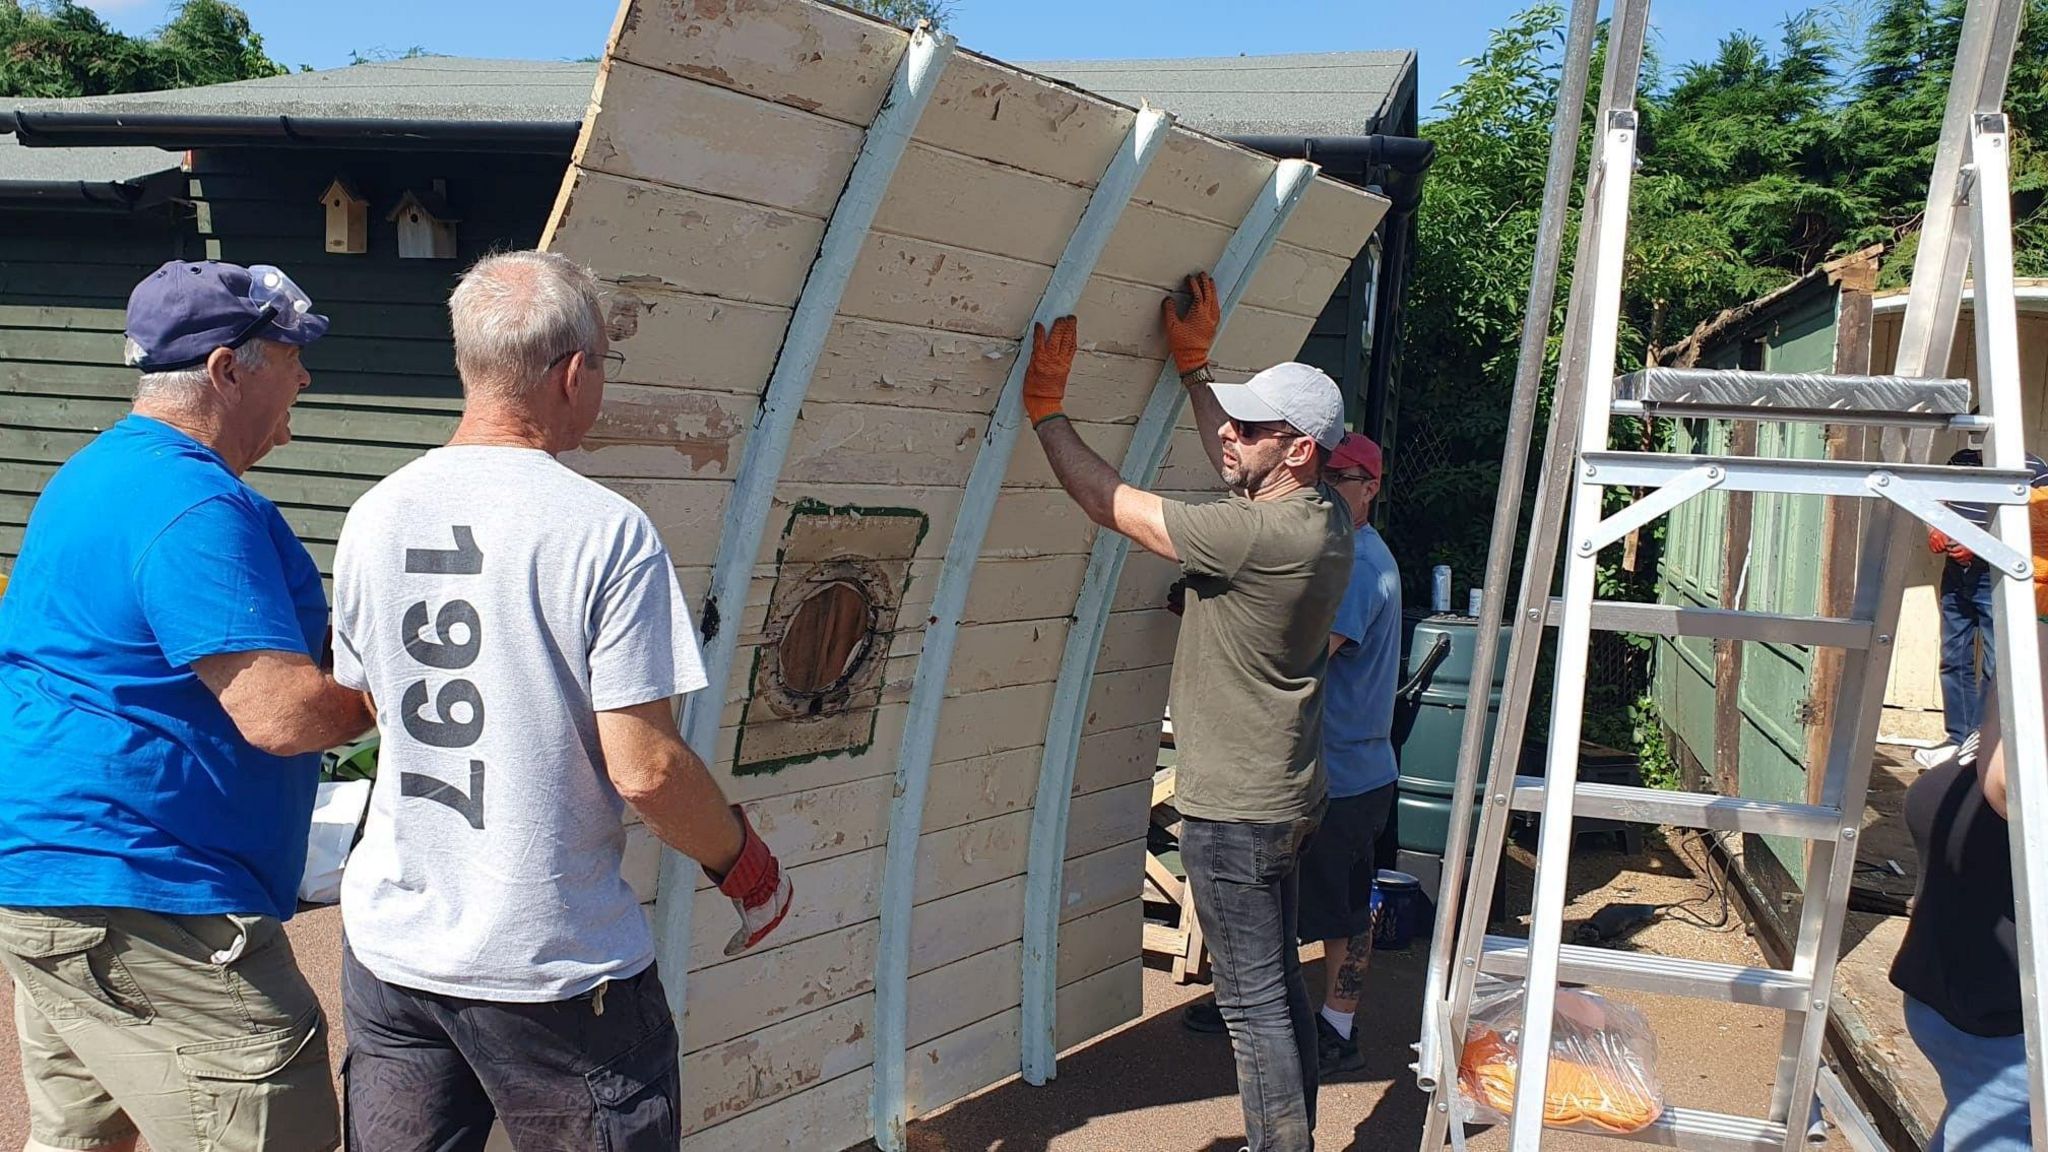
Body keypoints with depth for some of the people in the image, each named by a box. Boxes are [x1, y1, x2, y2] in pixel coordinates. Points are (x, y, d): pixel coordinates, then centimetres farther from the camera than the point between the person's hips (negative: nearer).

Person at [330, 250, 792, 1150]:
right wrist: (748, 870, -3)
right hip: (556, 965, -5)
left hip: (388, 943, 6)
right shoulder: (607, 531, -17)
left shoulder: (373, 517, 0)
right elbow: (645, 770, -19)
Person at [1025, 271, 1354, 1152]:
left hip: (1235, 811, -10)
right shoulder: (1323, 518, 2)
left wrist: (1044, 407, -10)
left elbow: (1108, 502, -20)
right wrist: (1192, 367, 24)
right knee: (1278, 987, 20)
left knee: (1254, 1005, 0)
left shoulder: (1259, 535, -25)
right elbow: (1237, 472, 21)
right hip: (1285, 795, 10)